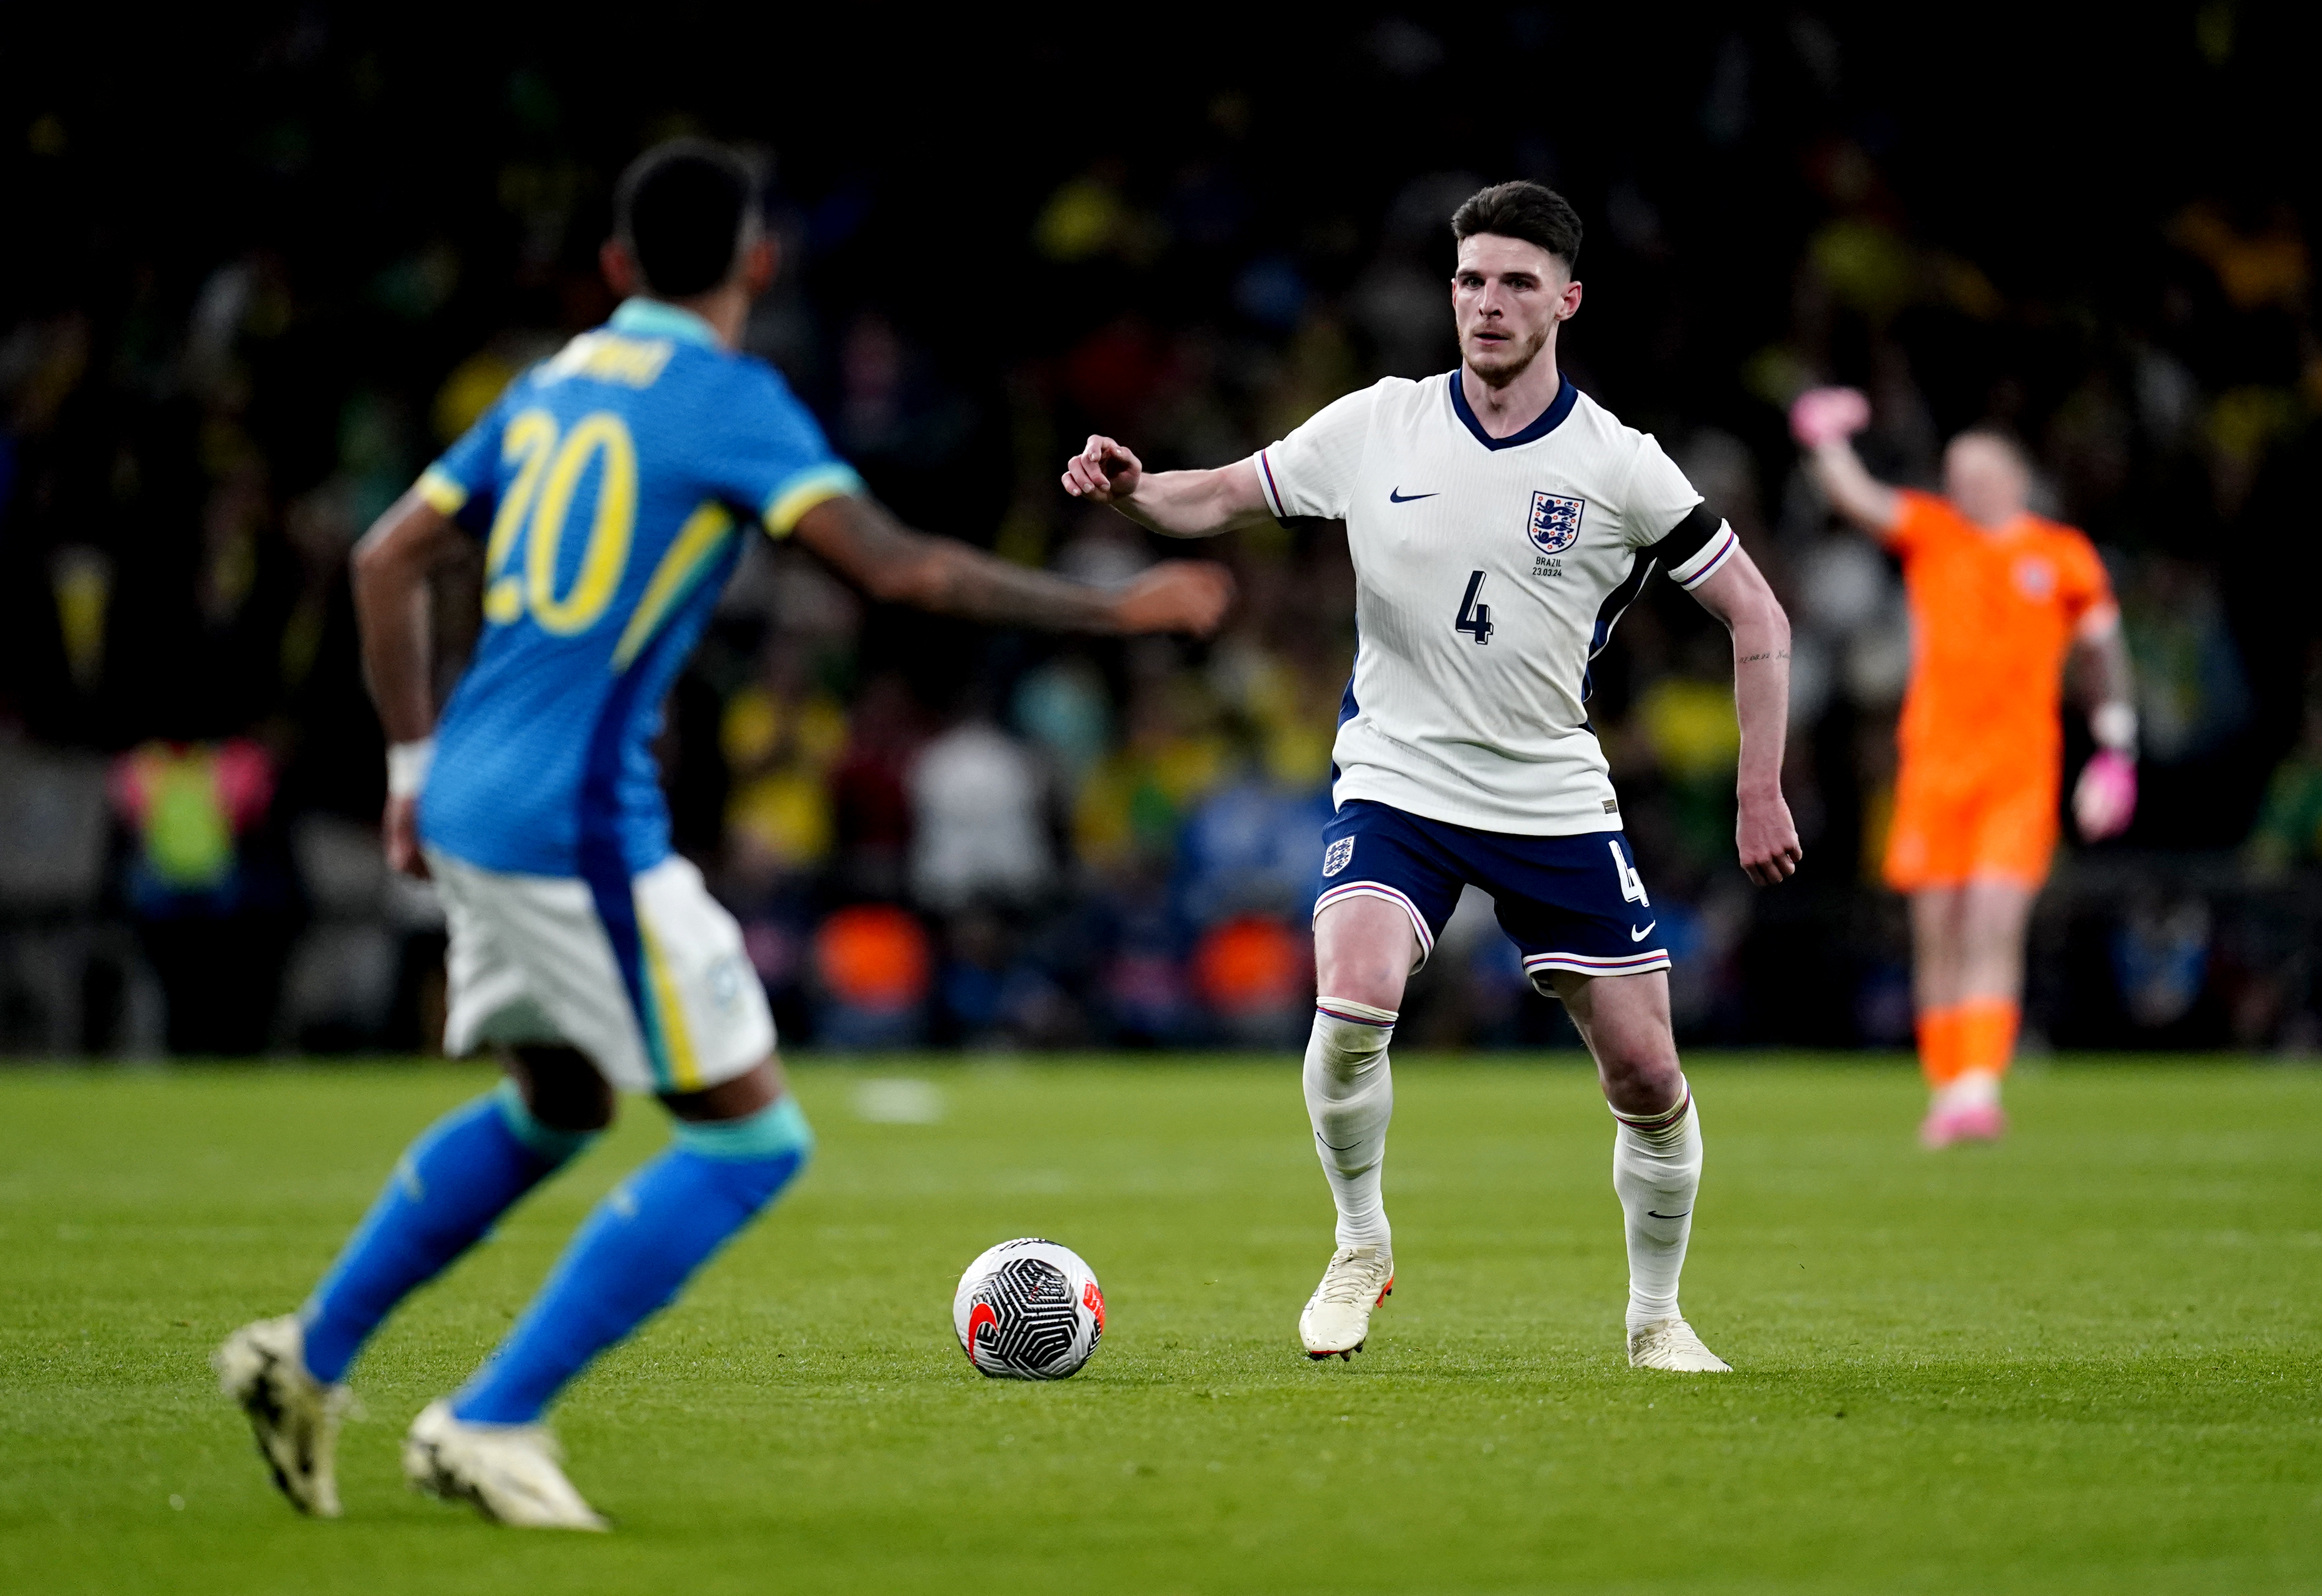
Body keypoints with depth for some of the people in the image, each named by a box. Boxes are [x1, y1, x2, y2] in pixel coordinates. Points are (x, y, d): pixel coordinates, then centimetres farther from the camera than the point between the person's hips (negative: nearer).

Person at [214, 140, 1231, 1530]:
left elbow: (389, 560, 19)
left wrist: (416, 764, 24)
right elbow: (899, 567, -19)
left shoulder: (557, 384, 14)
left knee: (556, 1106, 28)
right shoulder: (725, 397, -9)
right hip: (581, 826, -9)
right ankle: (492, 1423, -5)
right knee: (752, 1139, -2)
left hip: (474, 806, 9)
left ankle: (310, 1355, 29)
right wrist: (1109, 609, -12)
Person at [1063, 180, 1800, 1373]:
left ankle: (1656, 1319, 21)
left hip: (1556, 803, 0)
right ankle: (1361, 1246, -1)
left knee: (1646, 1073, -2)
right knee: (1353, 998, -26)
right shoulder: (1377, 428, -4)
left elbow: (1755, 617, -1)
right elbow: (1226, 498, 5)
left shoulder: (1617, 467, -8)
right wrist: (1130, 489, -17)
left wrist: (1761, 795, -6)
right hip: (1395, 783, 0)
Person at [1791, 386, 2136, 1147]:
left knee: (1995, 930, -13)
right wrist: (1825, 444, -19)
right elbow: (1856, 498, -4)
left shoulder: (2065, 558, 6)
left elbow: (2103, 650, 14)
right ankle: (1946, 1089, 13)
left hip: (2021, 776, -2)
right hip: (1934, 769, 2)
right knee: (1938, 937, 3)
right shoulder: (1930, 533, 8)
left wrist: (2117, 751, 9)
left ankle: (1980, 1090, -21)